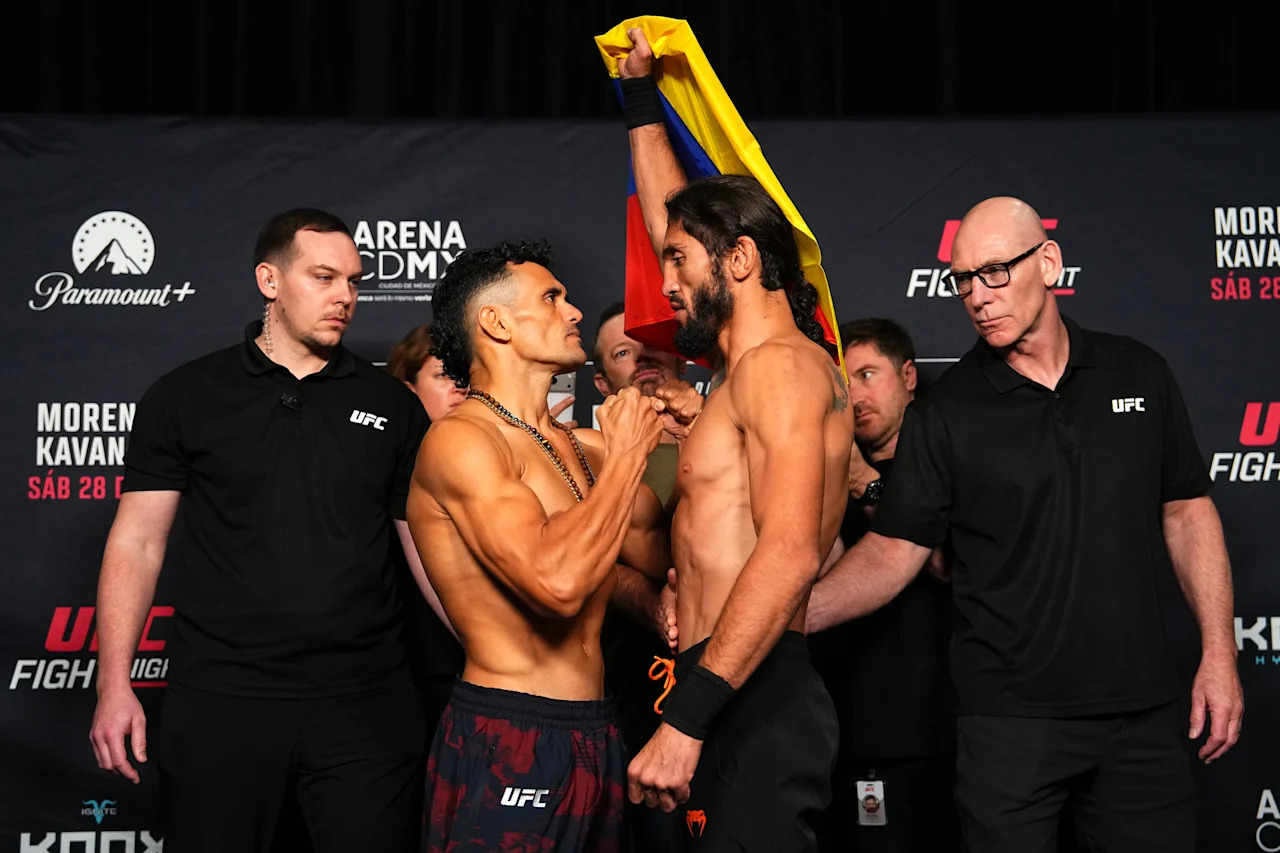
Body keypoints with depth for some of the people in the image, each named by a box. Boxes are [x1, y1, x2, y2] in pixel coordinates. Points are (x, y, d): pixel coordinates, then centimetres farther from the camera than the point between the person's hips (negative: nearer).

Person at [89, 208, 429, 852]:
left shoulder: (391, 404, 8)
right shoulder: (185, 397, 4)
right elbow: (138, 542, 4)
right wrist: (114, 683, -4)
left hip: (366, 701, 1)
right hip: (219, 701, -1)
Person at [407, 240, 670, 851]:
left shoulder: (580, 447, 11)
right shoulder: (460, 440, -12)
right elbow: (556, 581, -27)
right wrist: (627, 454, -13)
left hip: (592, 734, 8)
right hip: (508, 743, -7)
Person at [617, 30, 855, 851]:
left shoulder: (780, 363, -11)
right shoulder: (755, 364, 17)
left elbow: (788, 552, -25)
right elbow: (675, 212, 31)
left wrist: (687, 715, -29)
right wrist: (641, 94, 38)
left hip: (755, 698, -9)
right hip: (732, 699, 9)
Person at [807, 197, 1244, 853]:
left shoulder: (1138, 373, 5)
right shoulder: (943, 413, -3)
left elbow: (1186, 510, 10)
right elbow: (893, 551, -5)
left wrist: (1219, 652, 4)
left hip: (1144, 709, 3)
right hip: (1010, 719, -2)